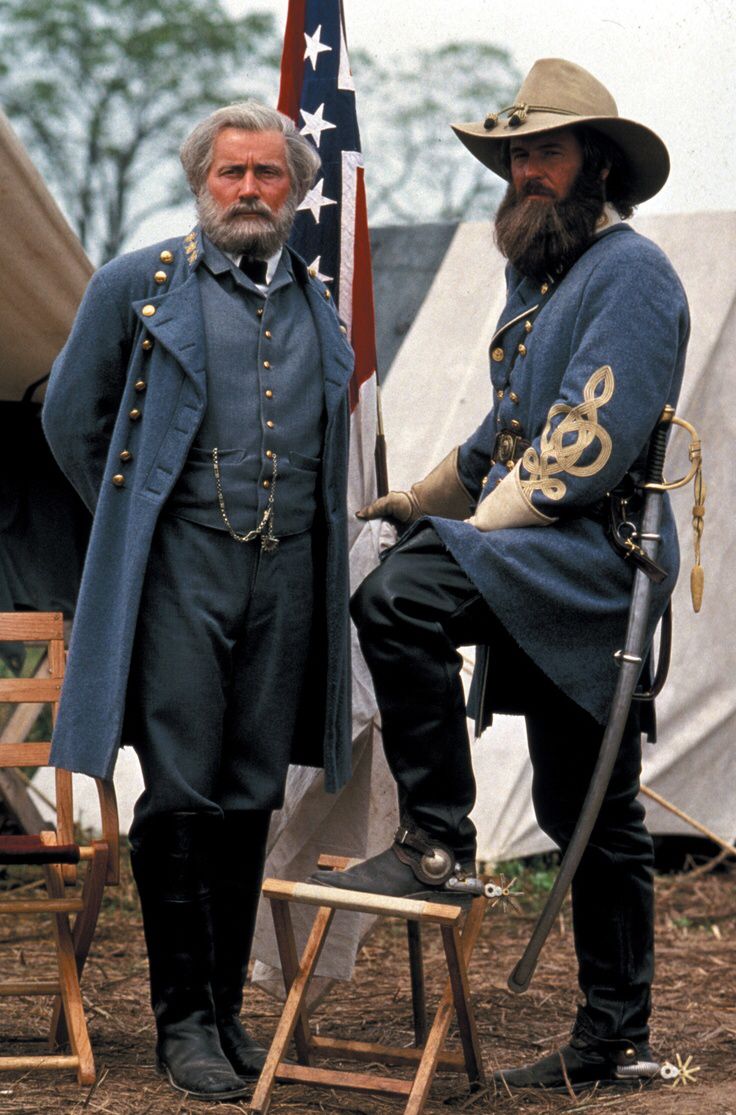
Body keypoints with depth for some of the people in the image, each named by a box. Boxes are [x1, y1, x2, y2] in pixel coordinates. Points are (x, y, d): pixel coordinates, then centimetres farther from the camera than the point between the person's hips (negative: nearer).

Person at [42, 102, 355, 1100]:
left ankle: (228, 1009, 14)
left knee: (251, 802, 6)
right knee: (182, 796, -7)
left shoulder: (320, 307, 16)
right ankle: (183, 1019, 0)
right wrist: (133, 523, 9)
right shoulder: (138, 286, 4)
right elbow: (72, 417, 9)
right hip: (182, 568, -4)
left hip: (288, 577, 4)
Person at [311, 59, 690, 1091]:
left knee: (399, 598, -30)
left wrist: (479, 528, -17)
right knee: (588, 814, 11)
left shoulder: (631, 272, -8)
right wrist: (419, 498, 31)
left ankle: (437, 844, -20)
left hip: (597, 552, -9)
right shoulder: (535, 272, 21)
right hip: (555, 577, 9)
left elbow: (591, 444, -18)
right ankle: (615, 1042, 17)